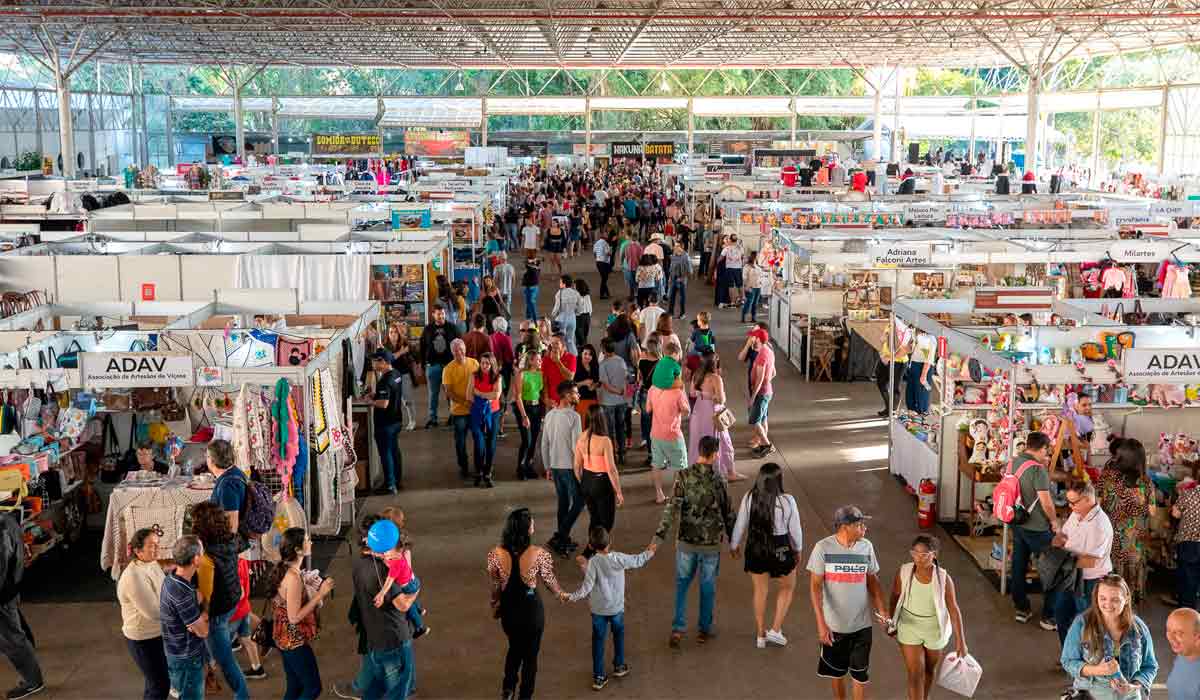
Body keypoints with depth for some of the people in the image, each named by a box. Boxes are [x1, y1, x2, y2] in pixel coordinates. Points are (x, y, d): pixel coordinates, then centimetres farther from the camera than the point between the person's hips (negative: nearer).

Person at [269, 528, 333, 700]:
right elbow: (294, 617, -24)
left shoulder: (283, 570, 3)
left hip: (285, 639, 9)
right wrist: (320, 594, -22)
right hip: (295, 641, -9)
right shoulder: (293, 577, -26)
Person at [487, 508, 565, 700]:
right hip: (531, 608, -2)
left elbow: (495, 586, -5)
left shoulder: (497, 554, -18)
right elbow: (549, 580, -7)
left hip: (509, 608, 2)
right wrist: (560, 593, 15)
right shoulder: (538, 554, -24)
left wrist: (495, 605, 14)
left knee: (514, 648, 30)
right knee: (530, 653, 19)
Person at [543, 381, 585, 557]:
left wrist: (548, 467, 20)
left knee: (563, 503, 17)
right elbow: (576, 446, -19)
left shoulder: (549, 415, 6)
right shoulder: (573, 417, -17)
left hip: (555, 467, 7)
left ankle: (563, 541, 23)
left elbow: (544, 444, 11)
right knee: (578, 502, 5)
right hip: (570, 467, -7)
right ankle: (559, 537, -1)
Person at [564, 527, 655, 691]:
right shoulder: (619, 558, -14)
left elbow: (587, 586, -21)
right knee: (618, 635, 26)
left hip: (598, 610, -2)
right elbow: (637, 561, 3)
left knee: (598, 641, 8)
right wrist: (649, 552, 20)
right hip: (617, 608, 2)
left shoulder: (592, 562, -18)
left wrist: (572, 597, -13)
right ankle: (619, 666, 40)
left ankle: (598, 677, 11)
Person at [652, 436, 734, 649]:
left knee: (682, 583, 16)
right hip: (712, 543, -1)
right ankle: (705, 630, 24)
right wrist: (732, 539, 12)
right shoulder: (718, 481, -12)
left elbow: (672, 508, -17)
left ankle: (678, 629, 9)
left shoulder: (684, 477, -12)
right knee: (708, 587, 15)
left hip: (686, 541, 1)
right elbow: (728, 513, -3)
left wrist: (659, 535, -16)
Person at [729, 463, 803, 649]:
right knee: (788, 587, 24)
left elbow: (740, 525, -3)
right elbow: (795, 529, -9)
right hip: (780, 550, -3)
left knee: (760, 590, 21)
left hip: (755, 549, 3)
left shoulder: (749, 498, -14)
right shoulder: (787, 501, -21)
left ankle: (760, 635, 31)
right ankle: (776, 630, 21)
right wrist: (798, 549, 10)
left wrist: (734, 545, 15)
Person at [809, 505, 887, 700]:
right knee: (836, 671, 16)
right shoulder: (823, 548, -16)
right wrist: (821, 623, -21)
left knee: (860, 673, 9)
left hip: (861, 624, 2)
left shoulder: (866, 547, -6)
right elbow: (815, 586, -14)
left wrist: (881, 610, -9)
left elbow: (873, 581, 5)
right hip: (833, 624, -1)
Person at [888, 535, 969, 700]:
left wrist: (960, 640, -11)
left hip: (935, 631, 0)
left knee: (929, 670, 22)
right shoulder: (904, 572, -19)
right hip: (909, 629, 0)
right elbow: (895, 597, -2)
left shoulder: (943, 578, -23)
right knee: (915, 674, -1)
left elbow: (953, 609, -15)